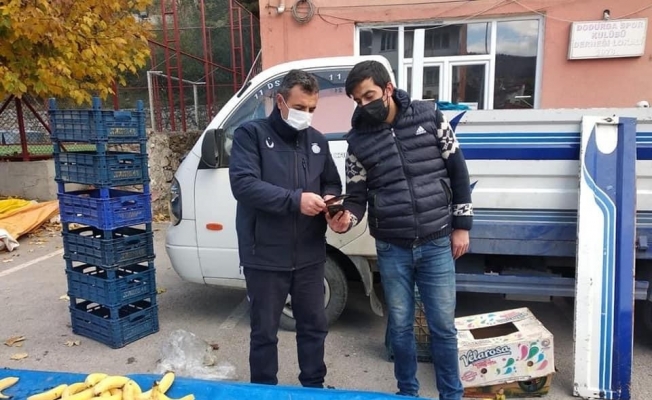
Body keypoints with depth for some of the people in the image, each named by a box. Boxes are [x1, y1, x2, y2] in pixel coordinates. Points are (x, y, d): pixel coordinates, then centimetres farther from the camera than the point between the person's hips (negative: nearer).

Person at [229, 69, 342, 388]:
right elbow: (243, 184, -20)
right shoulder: (251, 134, -7)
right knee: (264, 332, 11)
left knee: (314, 326, 18)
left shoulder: (317, 140, 10)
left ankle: (314, 387, 39)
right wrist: (295, 200, -27)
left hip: (309, 256, 5)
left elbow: (332, 183, 16)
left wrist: (330, 200, -8)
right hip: (265, 257, -4)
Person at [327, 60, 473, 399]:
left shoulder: (429, 116, -1)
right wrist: (347, 217, -21)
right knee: (400, 326, 12)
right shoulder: (357, 140, 1)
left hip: (437, 244, -1)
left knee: (443, 326, 8)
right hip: (392, 250, 1)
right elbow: (357, 195, 2)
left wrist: (461, 225, 1)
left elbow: (457, 171, 3)